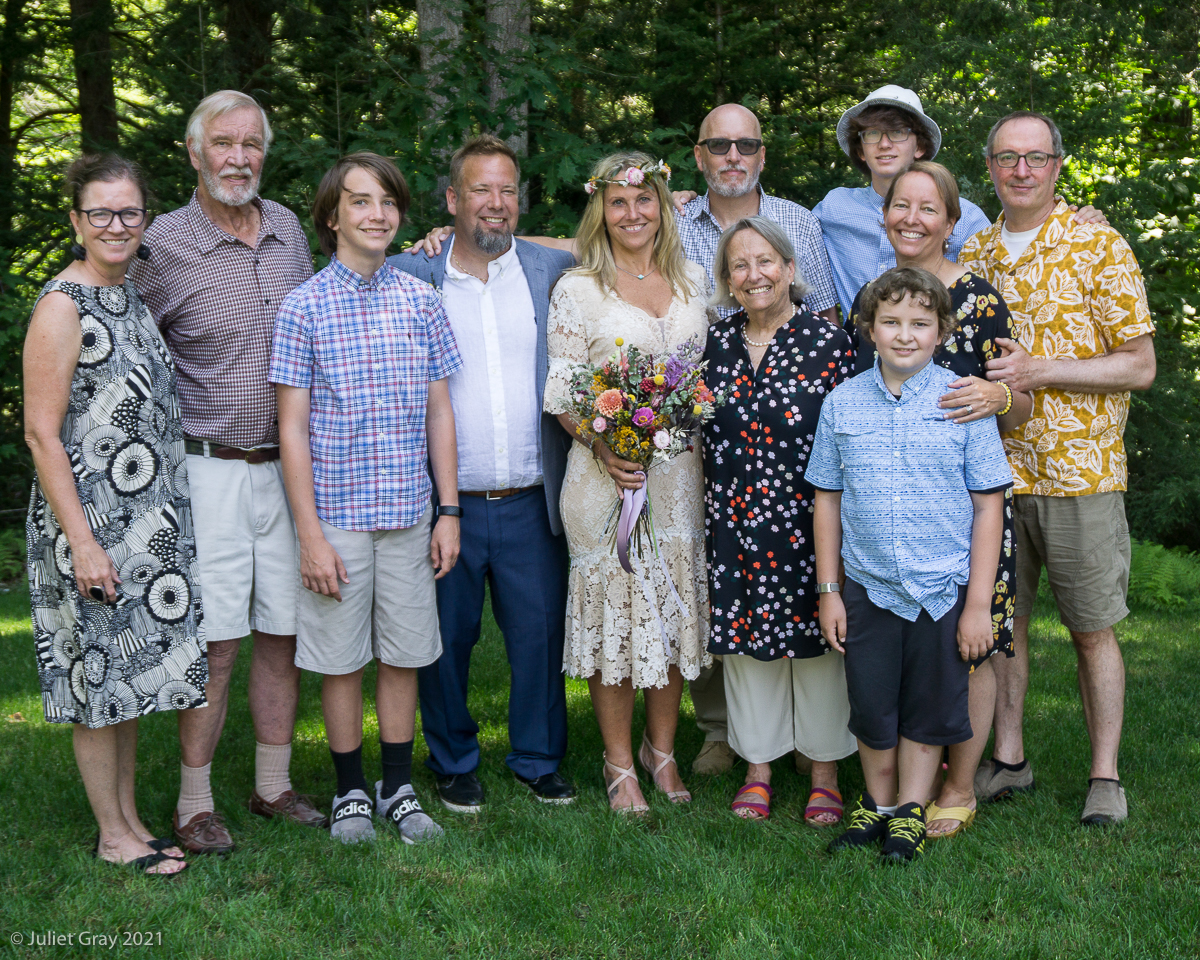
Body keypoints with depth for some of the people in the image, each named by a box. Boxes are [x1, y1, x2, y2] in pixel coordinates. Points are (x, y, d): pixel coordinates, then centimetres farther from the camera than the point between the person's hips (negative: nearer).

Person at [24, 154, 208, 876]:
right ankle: (112, 835, 16)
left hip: (149, 520, 8)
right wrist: (83, 541, -20)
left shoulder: (134, 295, 11)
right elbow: (42, 434, -16)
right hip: (90, 520, -8)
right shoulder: (63, 306, -13)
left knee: (133, 673, 14)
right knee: (100, 676, 3)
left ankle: (131, 818, 26)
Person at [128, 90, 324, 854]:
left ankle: (274, 785, 23)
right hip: (210, 470, -5)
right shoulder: (166, 244, -7)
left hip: (288, 468, 5)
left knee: (283, 633, 10)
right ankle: (195, 803, 8)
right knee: (215, 642, -4)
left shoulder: (288, 229, 8)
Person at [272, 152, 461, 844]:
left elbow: (440, 413, 8)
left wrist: (449, 512, 4)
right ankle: (351, 792, 22)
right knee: (342, 658, 7)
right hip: (336, 512, -2)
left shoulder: (422, 301, 5)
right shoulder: (305, 307, -4)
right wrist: (311, 534, -10)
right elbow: (293, 429, -5)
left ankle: (399, 788, 24)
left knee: (404, 655, 10)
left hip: (409, 513, 3)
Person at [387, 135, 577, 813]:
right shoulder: (412, 276, 1)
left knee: (541, 633, 8)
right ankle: (455, 763, 28)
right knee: (447, 638, 9)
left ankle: (539, 759, 27)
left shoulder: (555, 270, 6)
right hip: (445, 503, -1)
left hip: (531, 503, 1)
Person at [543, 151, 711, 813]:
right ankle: (620, 764, 16)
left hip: (682, 473, 4)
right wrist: (604, 449, -19)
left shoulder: (692, 281, 10)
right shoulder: (576, 289, -2)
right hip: (606, 473, -3)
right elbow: (561, 396, -4)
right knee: (613, 611, 2)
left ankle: (661, 749, 26)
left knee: (676, 609, 9)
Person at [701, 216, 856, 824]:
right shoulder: (715, 342, 7)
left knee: (814, 638, 5)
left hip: (806, 518, -3)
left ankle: (825, 775, 20)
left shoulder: (829, 342, -5)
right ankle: (757, 769, 24)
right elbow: (699, 425, 20)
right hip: (735, 520, 4)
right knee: (744, 638, 10)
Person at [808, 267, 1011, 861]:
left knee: (927, 711, 10)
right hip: (867, 588, 1)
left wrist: (978, 604, -6)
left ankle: (910, 811, 27)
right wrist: (827, 590, 4)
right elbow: (827, 499, 6)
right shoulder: (842, 404, 0)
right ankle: (877, 803, 32)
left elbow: (988, 505, -4)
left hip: (943, 589, -1)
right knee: (872, 710, 12)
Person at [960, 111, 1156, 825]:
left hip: (1080, 470, -4)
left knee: (1092, 628, 4)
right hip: (994, 467, 4)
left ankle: (1106, 775, 15)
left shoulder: (1100, 248, -5)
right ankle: (1009, 759, 23)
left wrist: (1037, 371, -17)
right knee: (1002, 619, 10)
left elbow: (1140, 366, -7)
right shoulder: (975, 254, 10)